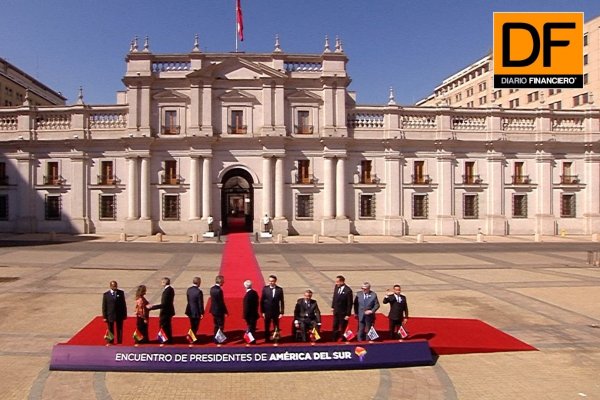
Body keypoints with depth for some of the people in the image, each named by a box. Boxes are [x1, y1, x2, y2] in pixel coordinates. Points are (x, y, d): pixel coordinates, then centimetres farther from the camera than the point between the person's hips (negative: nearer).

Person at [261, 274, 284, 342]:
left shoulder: (279, 290, -3)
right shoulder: (265, 289, -2)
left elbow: (281, 301, -1)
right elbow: (262, 301, 0)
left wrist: (281, 312, -4)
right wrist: (262, 312, -4)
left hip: (276, 312, 0)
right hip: (267, 311, 0)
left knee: (276, 326, 7)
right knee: (267, 326, 8)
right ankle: (267, 338, 21)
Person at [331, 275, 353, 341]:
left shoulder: (348, 290, -23)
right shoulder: (336, 287, -4)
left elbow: (349, 303, -17)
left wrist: (348, 314, -15)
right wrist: (333, 307, 9)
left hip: (343, 313, -6)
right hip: (336, 312, 6)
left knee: (343, 328, 8)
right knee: (335, 327, 15)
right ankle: (335, 340, 29)